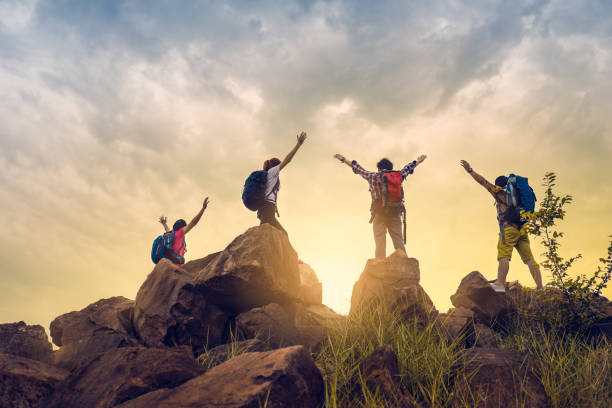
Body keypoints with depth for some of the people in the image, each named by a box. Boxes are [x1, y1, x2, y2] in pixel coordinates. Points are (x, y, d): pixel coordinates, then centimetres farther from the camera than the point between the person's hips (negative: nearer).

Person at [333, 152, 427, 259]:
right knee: (399, 242, 3)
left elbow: (358, 169, 18)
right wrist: (418, 161, 51)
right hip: (395, 213, 2)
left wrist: (344, 159, 32)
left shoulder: (373, 176, 8)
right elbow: (408, 168, 31)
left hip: (379, 213, -2)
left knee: (380, 244, -5)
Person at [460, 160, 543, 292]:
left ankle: (500, 284, -25)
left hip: (508, 227, -6)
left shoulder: (499, 192, 9)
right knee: (529, 258, 1)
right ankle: (540, 287, -4)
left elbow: (482, 181, 10)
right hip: (521, 229, 7)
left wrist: (470, 170, 14)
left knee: (504, 256, -16)